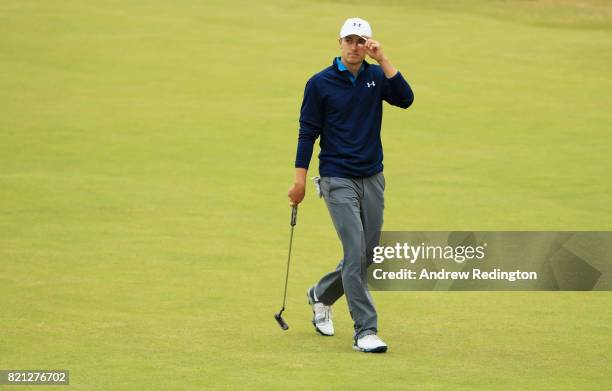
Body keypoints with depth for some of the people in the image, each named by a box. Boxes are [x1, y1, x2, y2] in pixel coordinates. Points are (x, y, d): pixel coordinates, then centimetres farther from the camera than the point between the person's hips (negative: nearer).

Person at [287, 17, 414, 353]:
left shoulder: (376, 76, 4)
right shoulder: (320, 83, -5)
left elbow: (405, 99, -14)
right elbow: (308, 132, -2)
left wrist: (382, 60, -18)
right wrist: (300, 180, -5)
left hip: (372, 178, 5)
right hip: (337, 180, -4)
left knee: (365, 255, 11)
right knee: (355, 252, -14)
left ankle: (321, 295, 38)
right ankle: (365, 331, -13)